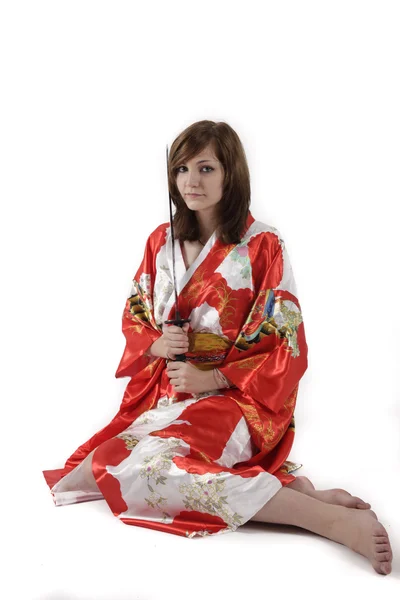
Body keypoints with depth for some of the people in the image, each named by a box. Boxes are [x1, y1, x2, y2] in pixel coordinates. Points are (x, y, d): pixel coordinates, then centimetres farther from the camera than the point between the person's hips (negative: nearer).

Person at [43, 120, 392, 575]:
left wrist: (213, 378, -16)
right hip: (164, 391, 6)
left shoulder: (263, 246, -7)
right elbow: (134, 316, 16)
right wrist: (157, 344, -7)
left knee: (154, 461, -33)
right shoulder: (161, 242, 9)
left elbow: (286, 349, -7)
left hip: (235, 396, -6)